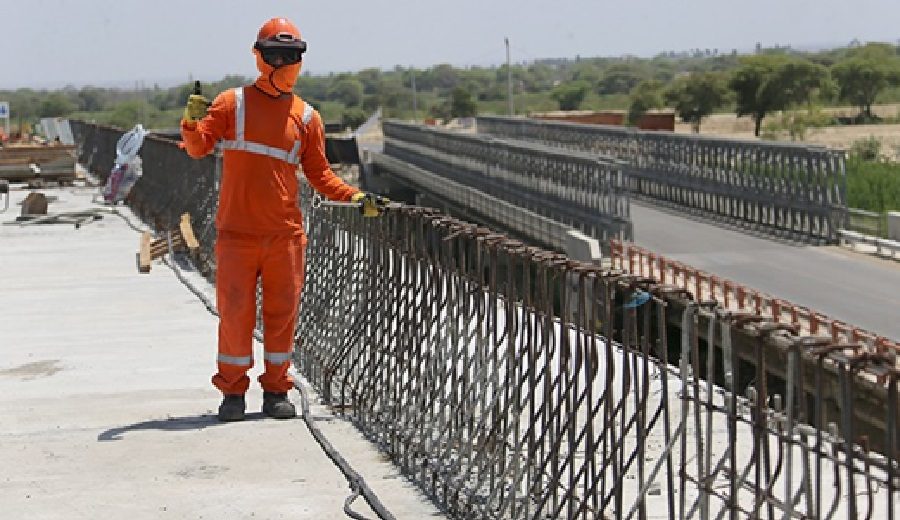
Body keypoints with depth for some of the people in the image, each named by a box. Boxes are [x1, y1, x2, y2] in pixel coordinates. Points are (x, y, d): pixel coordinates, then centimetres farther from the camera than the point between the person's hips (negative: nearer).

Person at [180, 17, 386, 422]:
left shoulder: (306, 117, 8)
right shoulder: (232, 103, 4)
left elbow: (319, 174, 12)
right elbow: (198, 147, -3)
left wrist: (357, 198, -1)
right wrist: (192, 122, -23)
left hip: (284, 233, 2)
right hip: (236, 232, -2)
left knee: (282, 311, 4)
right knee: (235, 311, -1)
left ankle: (276, 390, 15)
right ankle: (233, 391, 11)